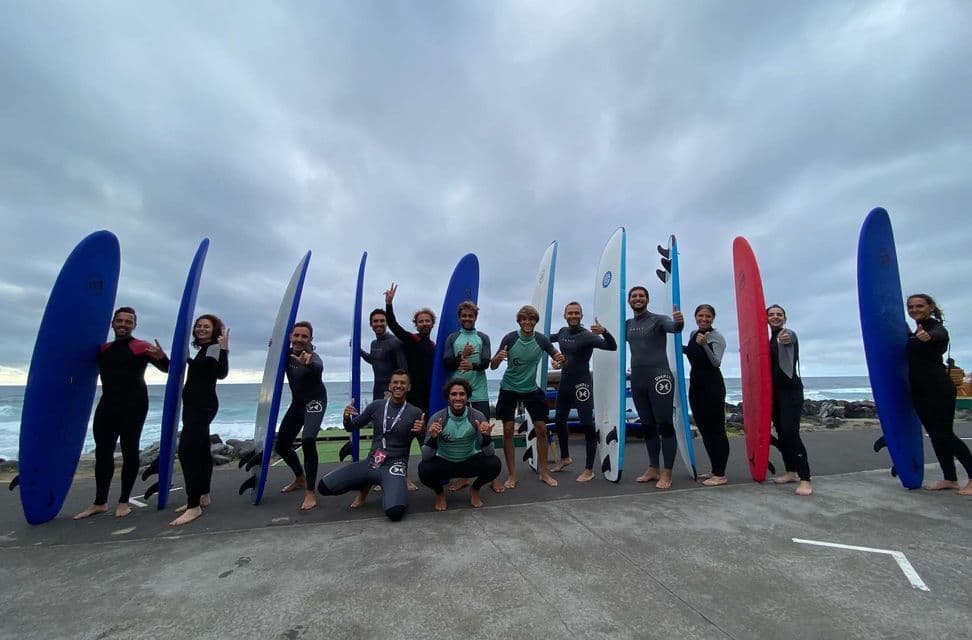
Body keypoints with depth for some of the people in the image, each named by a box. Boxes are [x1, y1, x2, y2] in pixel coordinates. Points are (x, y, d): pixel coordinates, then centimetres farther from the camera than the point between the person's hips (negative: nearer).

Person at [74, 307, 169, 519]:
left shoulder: (141, 347, -4)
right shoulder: (103, 349, 15)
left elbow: (166, 369, -10)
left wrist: (162, 357, -31)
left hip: (133, 404, -6)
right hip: (107, 403, 6)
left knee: (129, 450, 1)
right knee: (102, 451, 10)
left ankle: (124, 501, 11)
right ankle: (100, 502, 22)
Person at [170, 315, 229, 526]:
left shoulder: (215, 348, -10)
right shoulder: (202, 350, 17)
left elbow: (221, 373, -25)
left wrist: (224, 349, -35)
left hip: (203, 405, -10)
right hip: (194, 405, 10)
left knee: (186, 451, -15)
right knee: (201, 450, 13)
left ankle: (194, 506, -13)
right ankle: (203, 496, 22)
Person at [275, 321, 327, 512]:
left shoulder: (312, 356, -25)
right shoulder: (286, 353, -5)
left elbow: (319, 368, -49)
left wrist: (309, 363, -72)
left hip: (314, 402, -7)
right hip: (296, 403, 7)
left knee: (308, 441, -29)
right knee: (281, 445, 13)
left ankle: (310, 493, -19)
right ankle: (300, 478, 39)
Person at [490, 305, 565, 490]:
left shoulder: (542, 340, -10)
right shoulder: (510, 338, -15)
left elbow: (557, 358, 1)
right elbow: (493, 366, -10)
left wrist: (560, 359, -23)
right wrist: (498, 358, -34)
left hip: (531, 389, 2)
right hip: (509, 389, -2)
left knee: (542, 429, 3)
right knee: (508, 430, 0)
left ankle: (544, 471, 22)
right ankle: (512, 475, 14)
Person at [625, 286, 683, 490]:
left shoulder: (658, 319, -4)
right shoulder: (627, 324, 14)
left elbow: (673, 327, -25)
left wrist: (679, 321, -46)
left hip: (659, 378, -6)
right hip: (637, 380, 6)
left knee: (665, 425, -3)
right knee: (647, 426, 14)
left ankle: (667, 473, 7)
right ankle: (653, 469, 25)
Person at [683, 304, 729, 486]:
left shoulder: (717, 337, -9)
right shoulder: (693, 334, 11)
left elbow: (716, 362, -22)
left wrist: (704, 344, -34)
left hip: (712, 386, -8)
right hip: (695, 384, 8)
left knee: (716, 429, -5)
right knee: (704, 429, 12)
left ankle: (721, 475, 3)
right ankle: (715, 470, 23)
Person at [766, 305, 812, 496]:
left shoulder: (789, 333, -7)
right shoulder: (767, 339, 12)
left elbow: (789, 337, -29)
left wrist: (787, 338, -51)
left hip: (791, 389, -7)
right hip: (774, 390, 7)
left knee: (791, 432, -15)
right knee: (780, 432, 10)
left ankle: (805, 479, -11)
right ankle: (791, 472, 22)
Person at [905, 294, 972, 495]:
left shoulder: (936, 328, -10)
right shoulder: (916, 332, 13)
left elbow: (938, 335, -37)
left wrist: (927, 336, -57)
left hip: (939, 388, -8)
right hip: (919, 391, 8)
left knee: (945, 434, -6)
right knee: (935, 434, 11)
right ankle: (949, 479, 19)